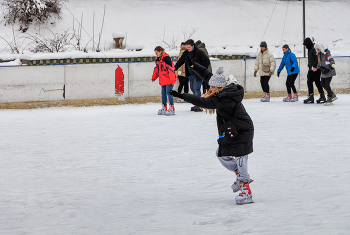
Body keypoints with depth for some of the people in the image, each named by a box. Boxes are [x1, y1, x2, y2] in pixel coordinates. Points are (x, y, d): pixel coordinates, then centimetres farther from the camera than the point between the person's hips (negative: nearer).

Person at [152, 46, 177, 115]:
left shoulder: (167, 59, -17)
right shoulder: (158, 59, 10)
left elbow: (171, 69, -20)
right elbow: (156, 69, 24)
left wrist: (172, 79, -21)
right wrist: (154, 77, 21)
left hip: (169, 80, -9)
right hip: (163, 80, 9)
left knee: (168, 93, -10)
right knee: (163, 93, 12)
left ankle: (172, 109, -4)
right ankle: (164, 108, 21)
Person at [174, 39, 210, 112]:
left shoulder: (199, 52, -14)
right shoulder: (186, 53, 5)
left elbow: (207, 62, -11)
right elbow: (181, 61, 13)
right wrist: (175, 68, 1)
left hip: (198, 74, -7)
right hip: (191, 74, 7)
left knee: (196, 88, -13)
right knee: (192, 88, 10)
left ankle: (198, 105, -12)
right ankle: (196, 105, 18)